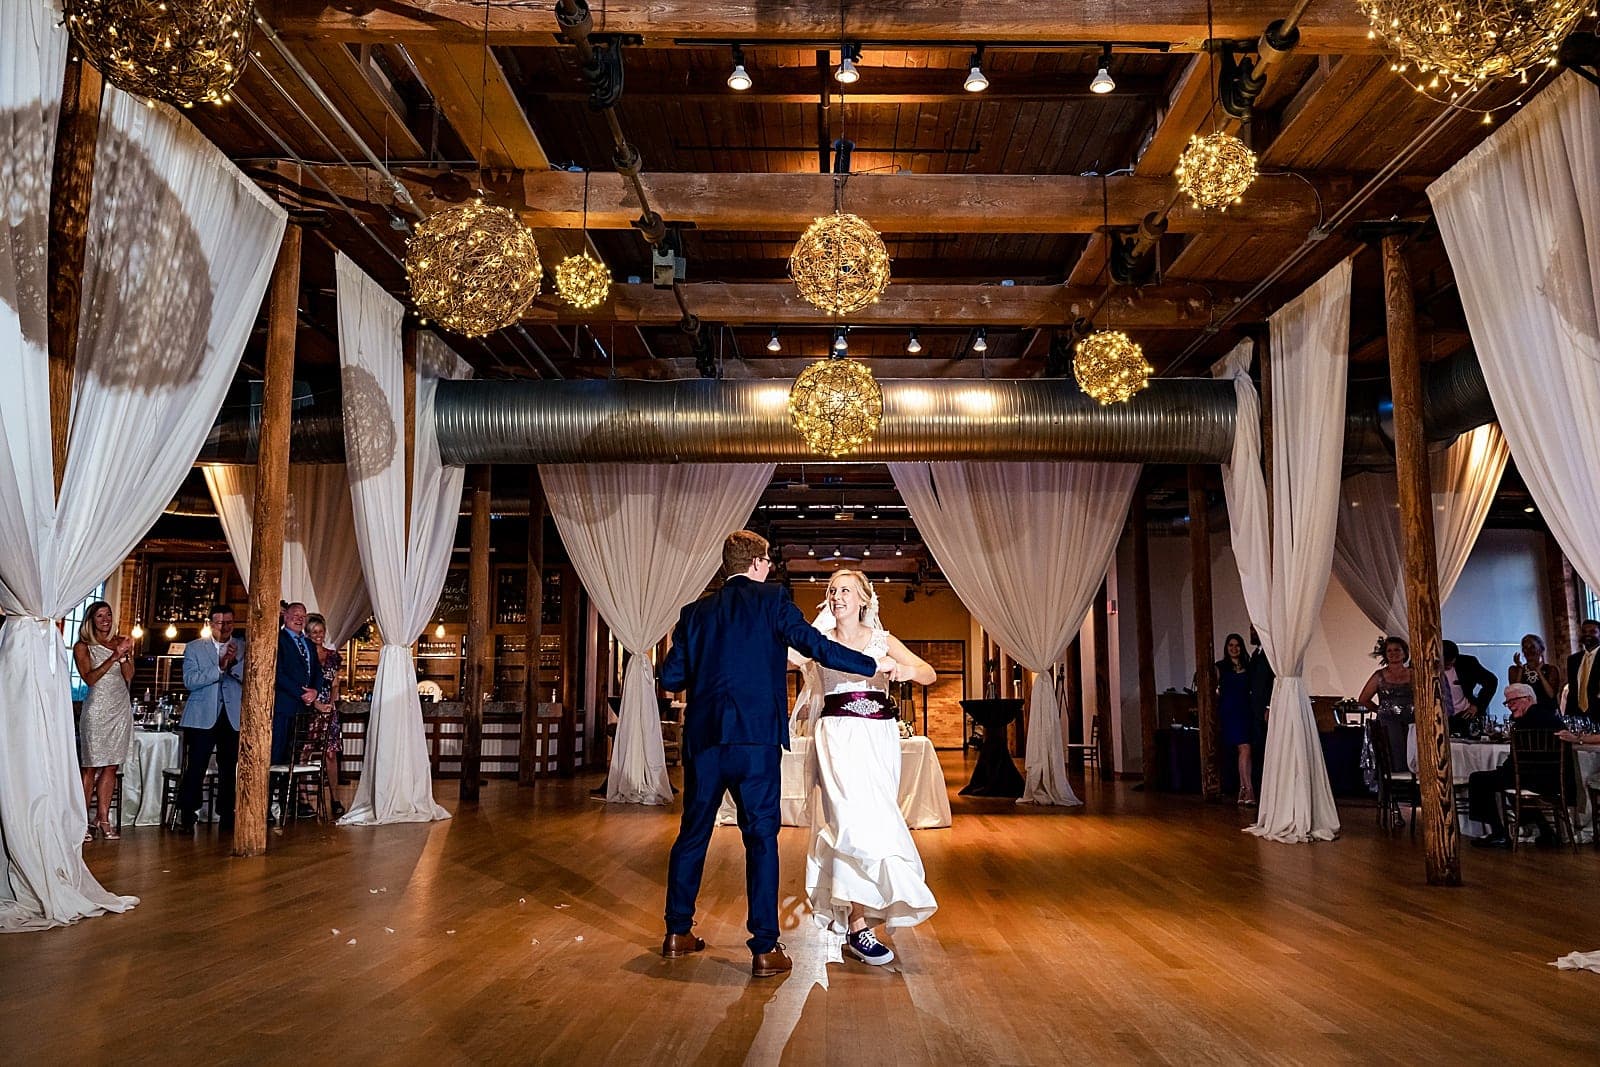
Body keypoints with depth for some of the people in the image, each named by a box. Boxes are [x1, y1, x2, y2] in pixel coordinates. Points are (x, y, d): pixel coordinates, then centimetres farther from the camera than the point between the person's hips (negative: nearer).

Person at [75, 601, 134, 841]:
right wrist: (114, 656, -18)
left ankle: (103, 818, 7)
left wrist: (124, 655, -12)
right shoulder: (83, 647, 2)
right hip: (97, 709, -3)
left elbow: (129, 676, 4)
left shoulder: (120, 642, 11)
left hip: (121, 708, 3)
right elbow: (90, 678, -10)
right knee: (91, 767, -3)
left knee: (111, 766, 3)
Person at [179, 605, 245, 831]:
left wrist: (235, 662, -16)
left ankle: (226, 817, 15)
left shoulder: (244, 648, 9)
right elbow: (190, 681, -7)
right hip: (202, 717, -2)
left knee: (229, 770, 6)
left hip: (232, 717, 2)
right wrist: (220, 667, -15)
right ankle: (187, 817, 5)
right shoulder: (194, 648, 6)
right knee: (195, 768, -5)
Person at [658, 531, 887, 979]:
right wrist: (874, 665, 2)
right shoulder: (771, 600, 1)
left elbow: (670, 676, 8)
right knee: (761, 838, 2)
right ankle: (765, 949, 3)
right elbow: (815, 645, -7)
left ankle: (678, 933, 25)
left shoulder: (696, 611, 12)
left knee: (693, 834, 16)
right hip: (754, 737, -4)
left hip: (703, 739, 4)